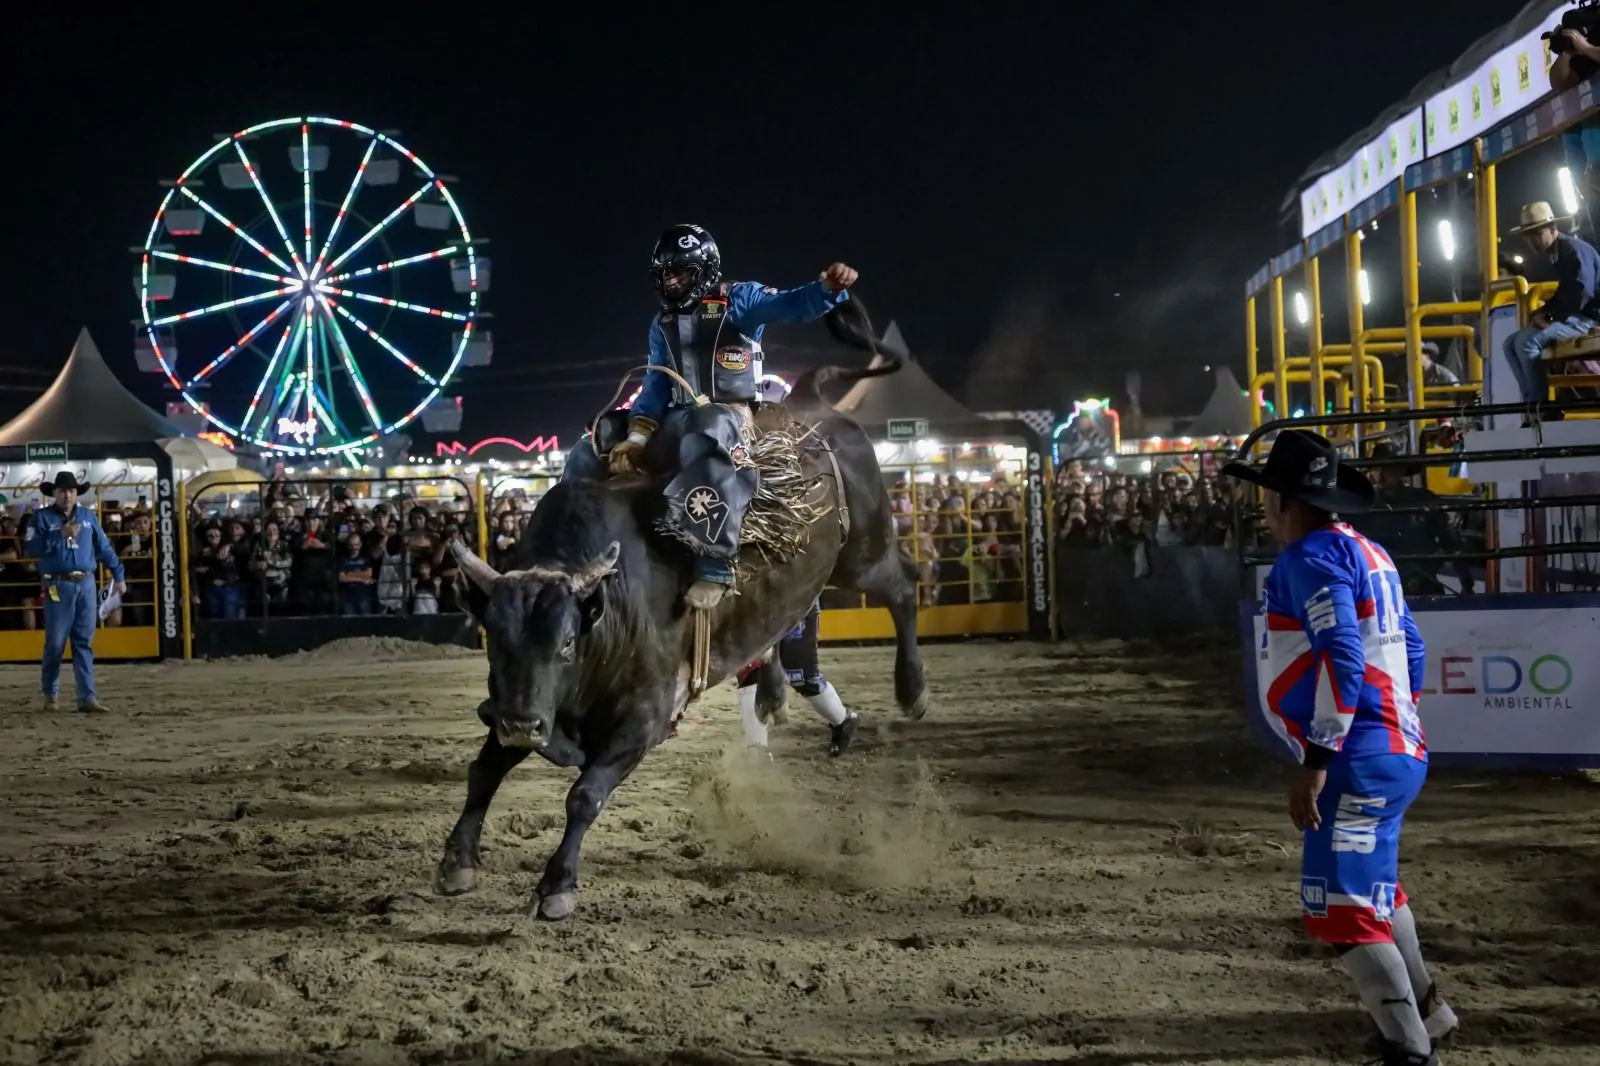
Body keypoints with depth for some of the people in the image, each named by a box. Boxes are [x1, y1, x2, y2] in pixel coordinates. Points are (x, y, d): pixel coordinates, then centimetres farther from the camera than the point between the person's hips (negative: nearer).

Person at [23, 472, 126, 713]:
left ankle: (87, 698, 2)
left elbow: (104, 548, 14)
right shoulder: (43, 517, 1)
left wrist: (119, 575, 10)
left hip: (86, 585, 3)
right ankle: (51, 694, 18)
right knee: (55, 643, 1)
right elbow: (30, 549, -10)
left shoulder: (88, 516, 12)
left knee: (84, 642, 3)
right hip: (58, 586, -3)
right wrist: (60, 536, -17)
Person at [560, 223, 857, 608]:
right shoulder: (663, 324, 20)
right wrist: (636, 436, -1)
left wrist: (830, 287, -38)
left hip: (731, 412, -8)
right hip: (678, 417, 8)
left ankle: (715, 566, -46)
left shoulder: (738, 299, 2)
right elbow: (656, 385, 15)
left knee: (705, 447, -45)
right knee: (589, 455, 1)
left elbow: (791, 305, -15)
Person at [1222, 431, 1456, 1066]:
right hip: (1395, 750, 11)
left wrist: (1315, 762, -24)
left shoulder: (1312, 556, -14)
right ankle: (1420, 1007, 42)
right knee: (1371, 884, 28)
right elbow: (1408, 647, 20)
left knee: (1341, 907, -12)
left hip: (1360, 758, -11)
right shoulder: (1367, 554, 16)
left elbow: (1342, 662, -24)